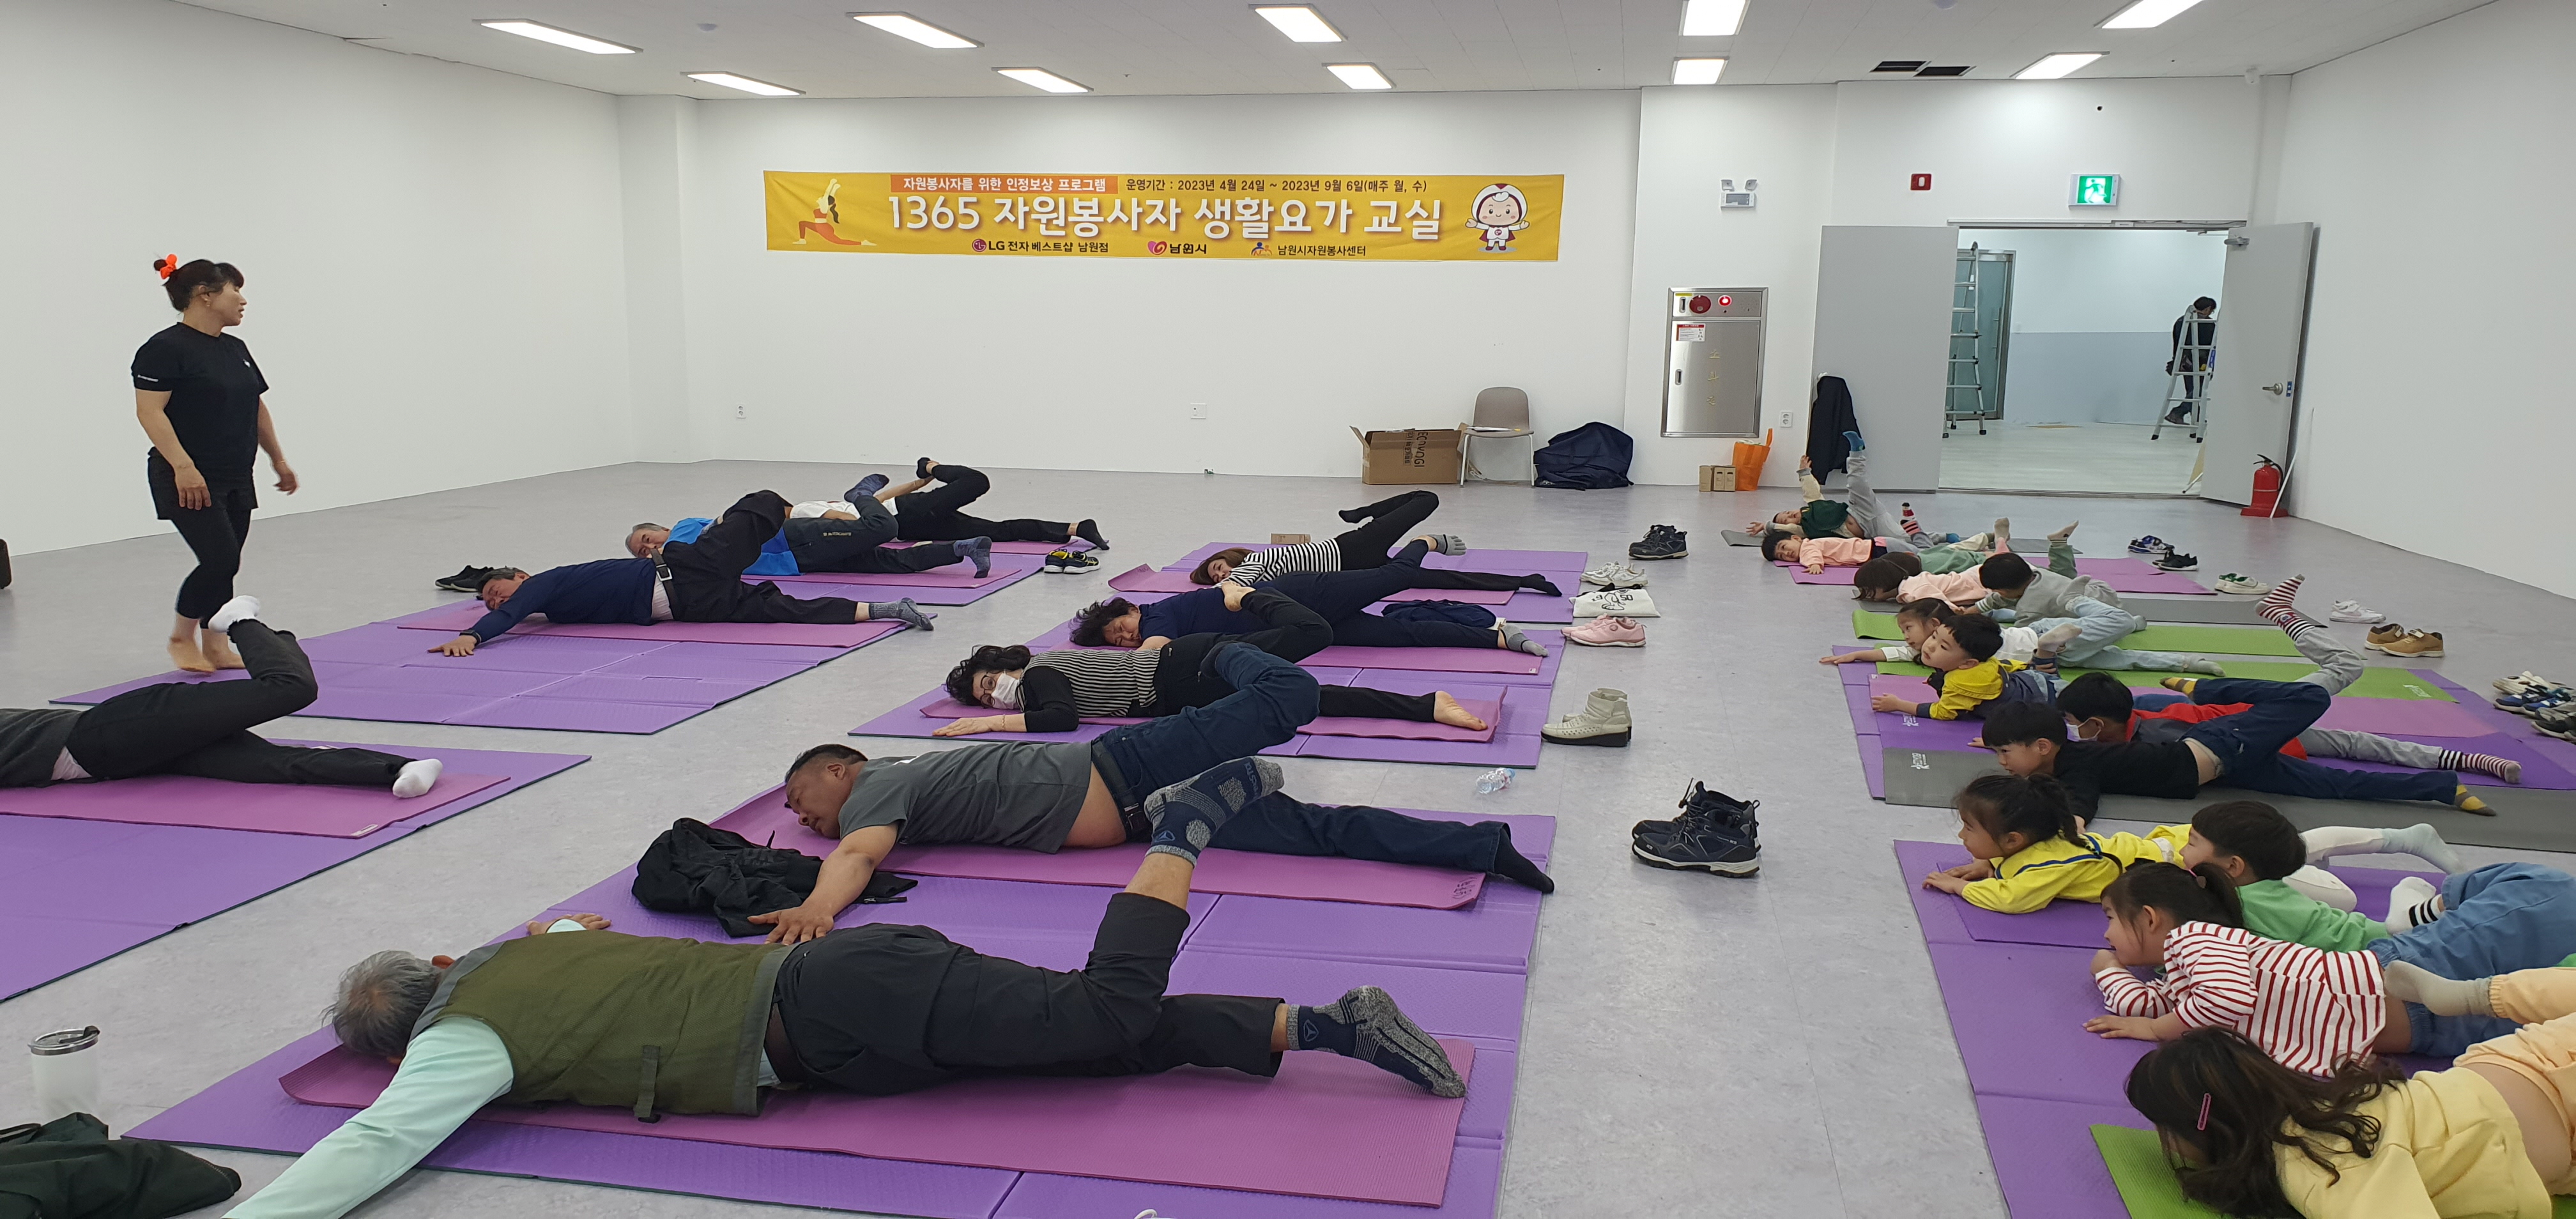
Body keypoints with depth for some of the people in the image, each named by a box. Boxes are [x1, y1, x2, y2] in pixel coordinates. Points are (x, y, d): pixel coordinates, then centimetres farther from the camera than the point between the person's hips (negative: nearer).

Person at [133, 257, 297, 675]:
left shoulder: (235, 349, 14)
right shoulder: (166, 349, -12)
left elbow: (257, 407, 22)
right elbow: (150, 411, -19)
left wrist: (278, 459, 21)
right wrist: (182, 466, -26)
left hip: (235, 480, 8)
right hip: (190, 482, -8)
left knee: (226, 565, 9)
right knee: (220, 560, -13)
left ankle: (216, 647, 17)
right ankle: (180, 638, 7)